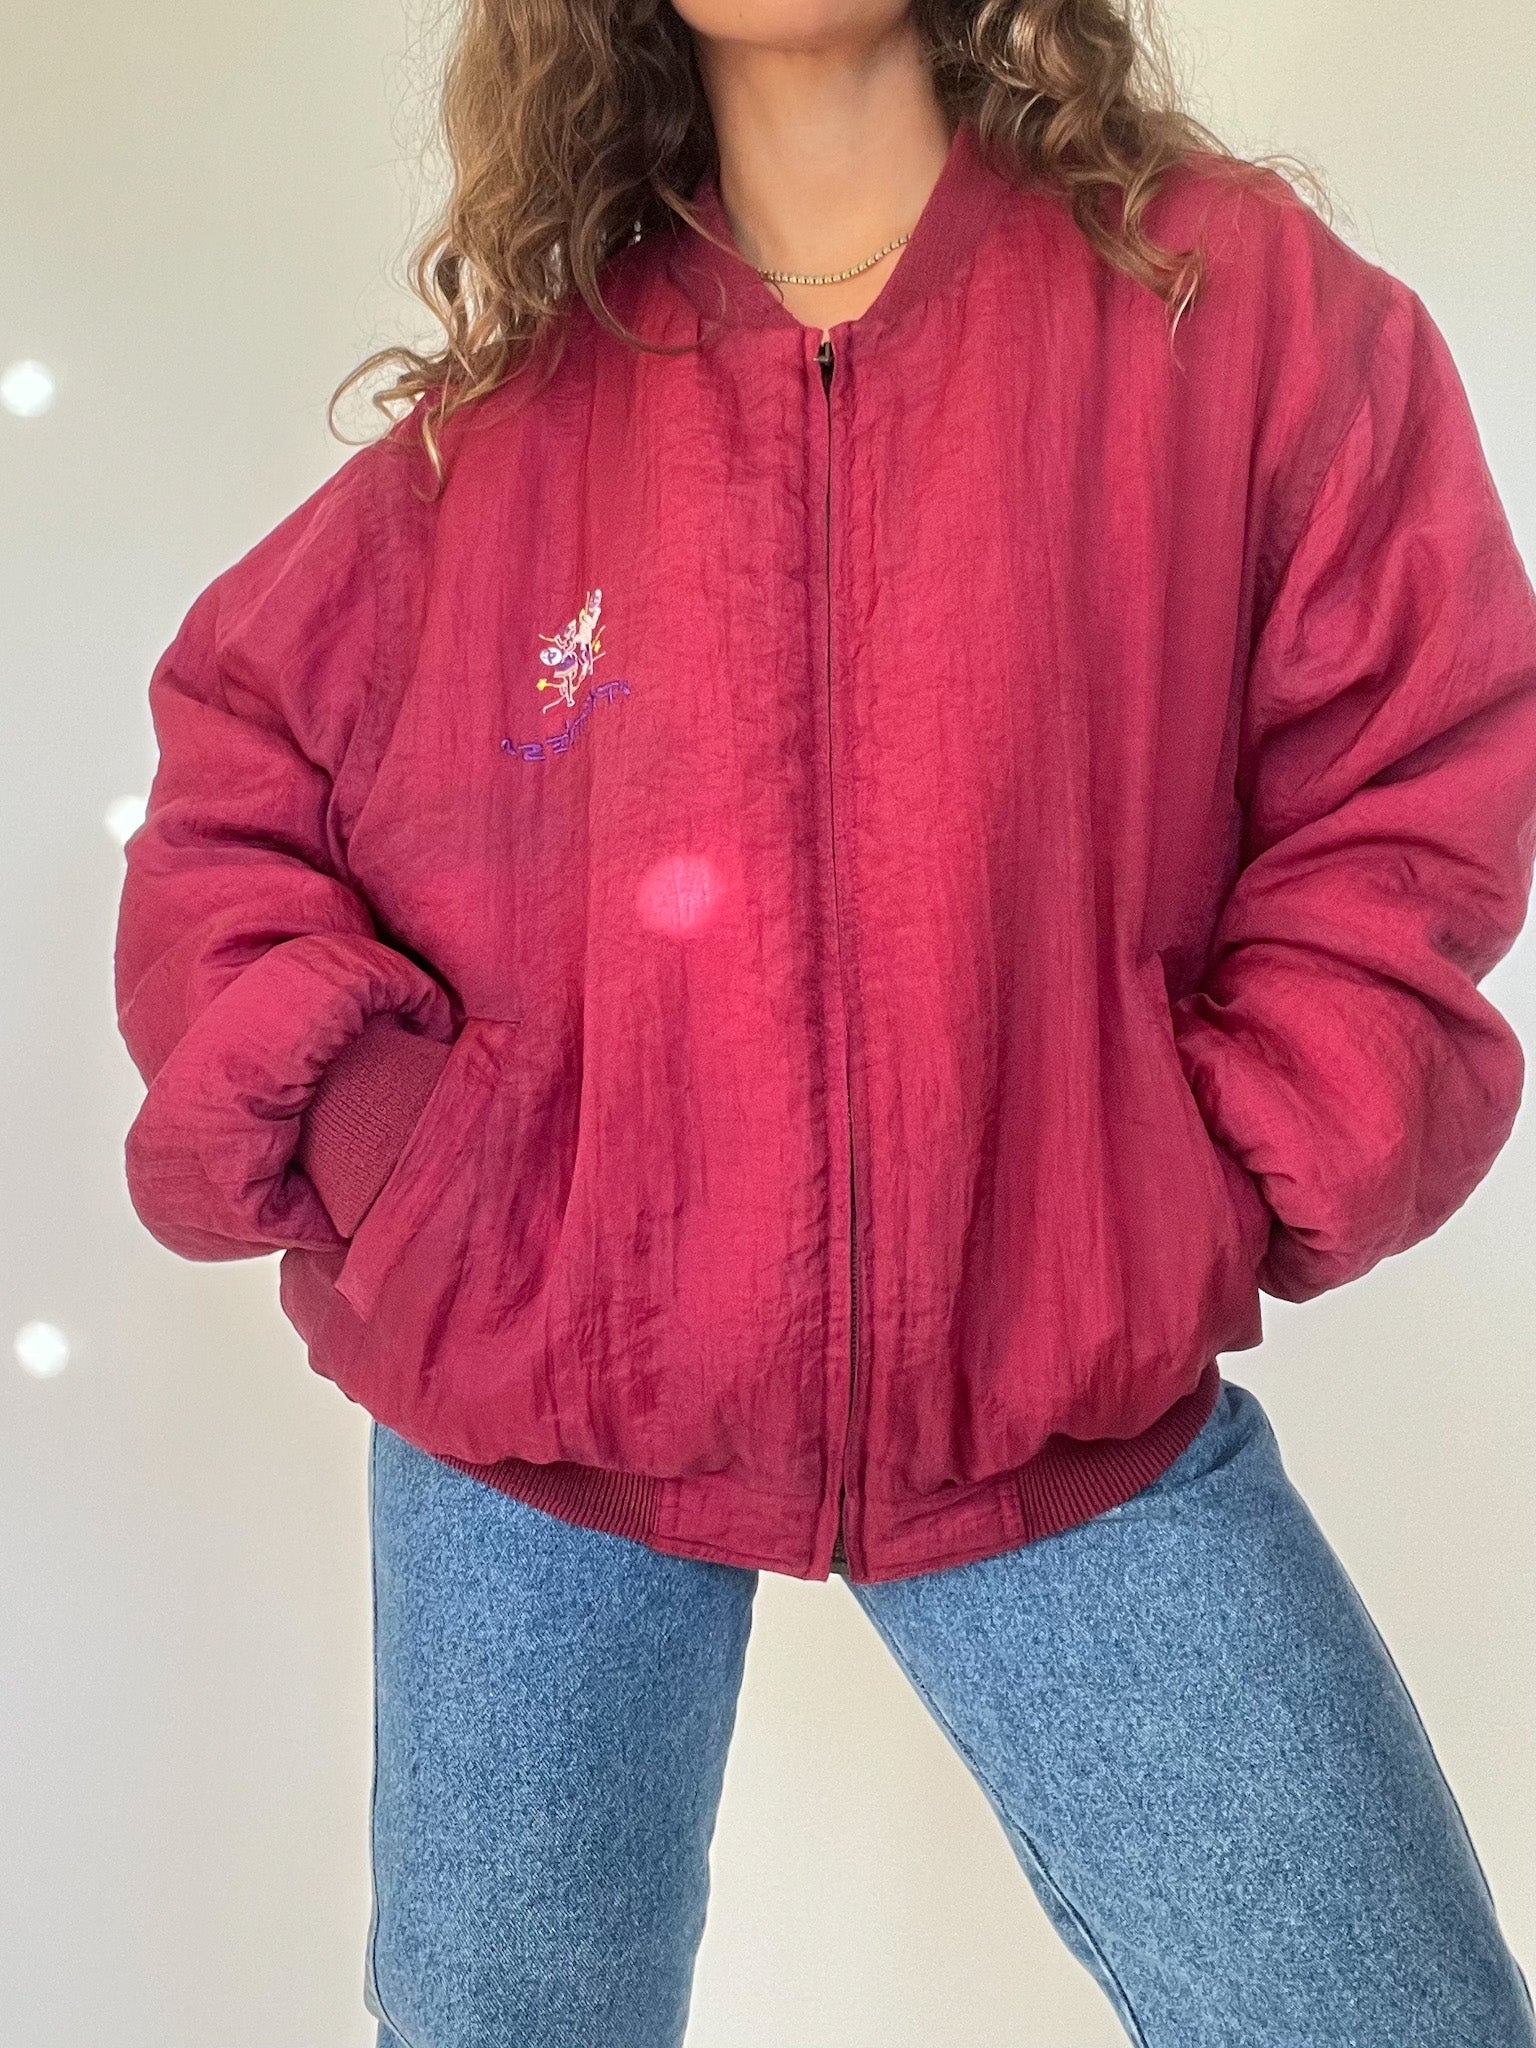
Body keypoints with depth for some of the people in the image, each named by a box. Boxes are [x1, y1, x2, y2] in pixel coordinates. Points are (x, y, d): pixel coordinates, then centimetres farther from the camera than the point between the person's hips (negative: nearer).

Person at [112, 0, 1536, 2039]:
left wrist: (1209, 1197, -9)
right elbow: (224, 814, 8)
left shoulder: (1236, 299, -1)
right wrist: (369, 1132, -7)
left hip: (1067, 1394, -1)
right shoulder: (508, 412, 3)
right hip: (533, 1391, 2)